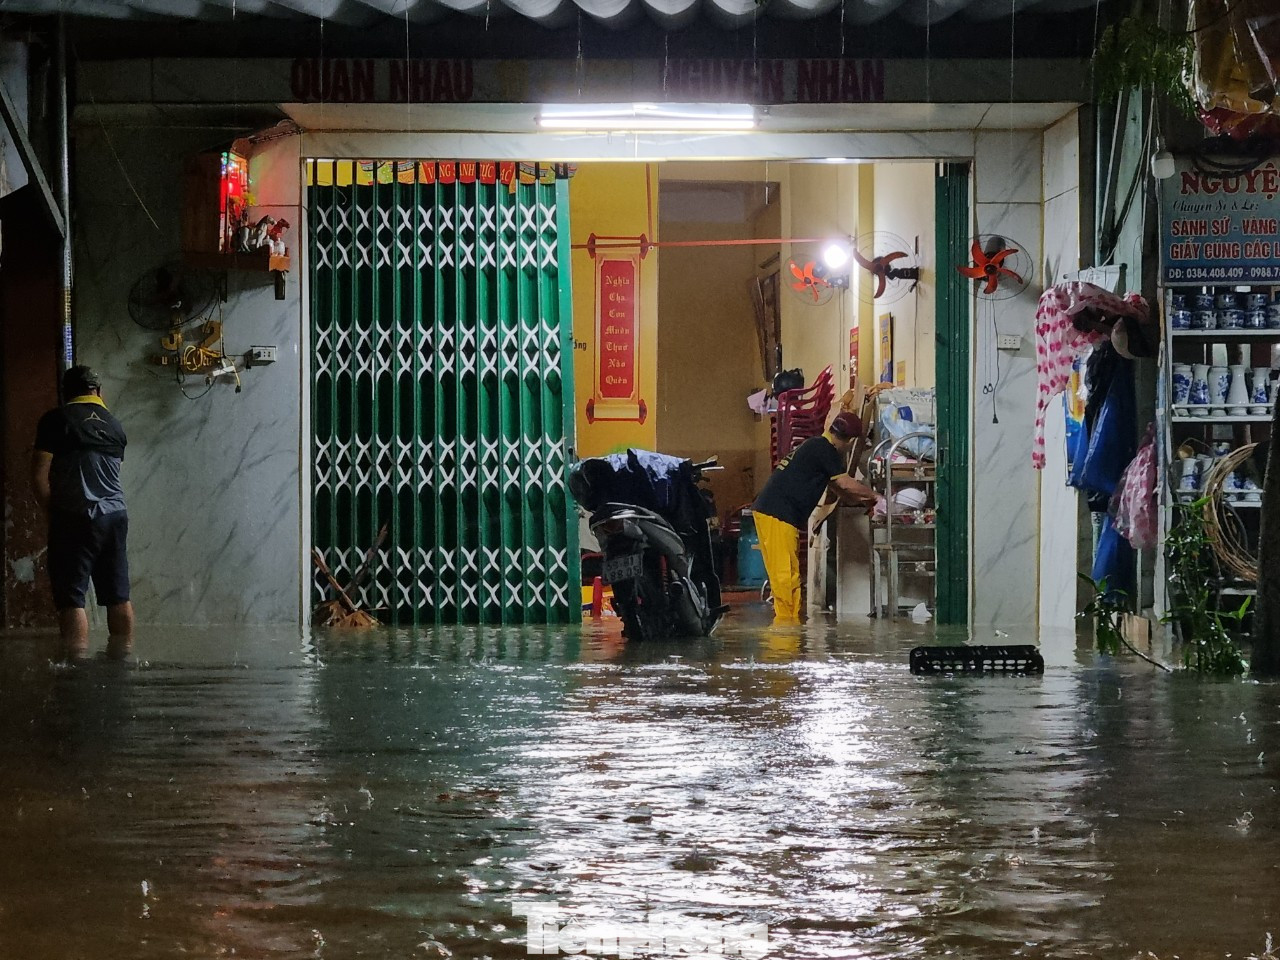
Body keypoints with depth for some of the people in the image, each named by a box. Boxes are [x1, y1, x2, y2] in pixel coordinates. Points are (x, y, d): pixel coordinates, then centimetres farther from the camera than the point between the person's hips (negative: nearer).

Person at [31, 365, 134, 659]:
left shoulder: (57, 419, -3)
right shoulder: (114, 425, 13)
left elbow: (40, 474, -7)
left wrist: (52, 513, 3)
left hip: (75, 518, -5)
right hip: (115, 515, 5)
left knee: (71, 598, -6)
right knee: (118, 595, 10)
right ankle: (122, 657, 13)